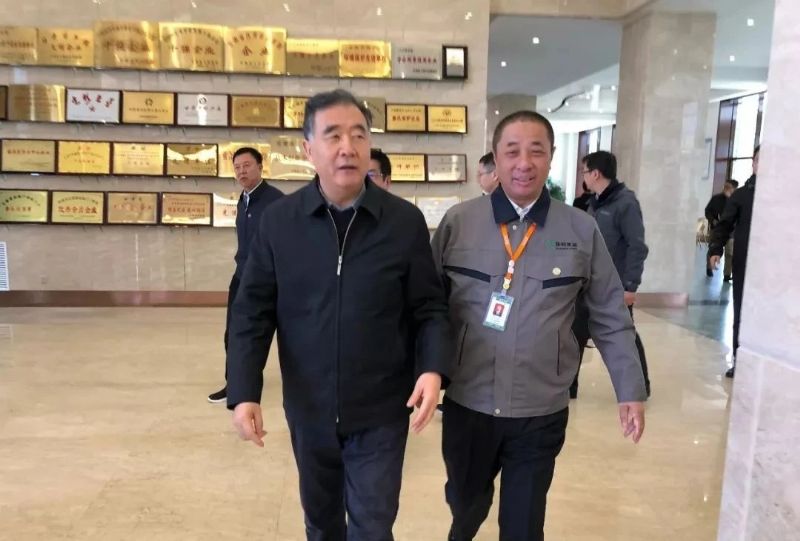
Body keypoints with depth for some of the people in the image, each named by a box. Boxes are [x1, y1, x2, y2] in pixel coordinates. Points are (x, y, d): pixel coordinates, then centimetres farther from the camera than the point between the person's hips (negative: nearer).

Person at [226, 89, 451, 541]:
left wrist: (433, 368, -21)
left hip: (380, 412, -2)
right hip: (308, 409, 2)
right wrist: (244, 392, -13)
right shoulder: (279, 221, -6)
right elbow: (253, 312, -3)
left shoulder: (406, 221, -9)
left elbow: (430, 309, -4)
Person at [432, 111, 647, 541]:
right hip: (467, 405, 1)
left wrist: (630, 390, 2)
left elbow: (610, 319, 2)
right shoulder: (458, 222, -6)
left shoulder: (582, 231, -4)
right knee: (465, 506, 24)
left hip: (542, 413, 0)